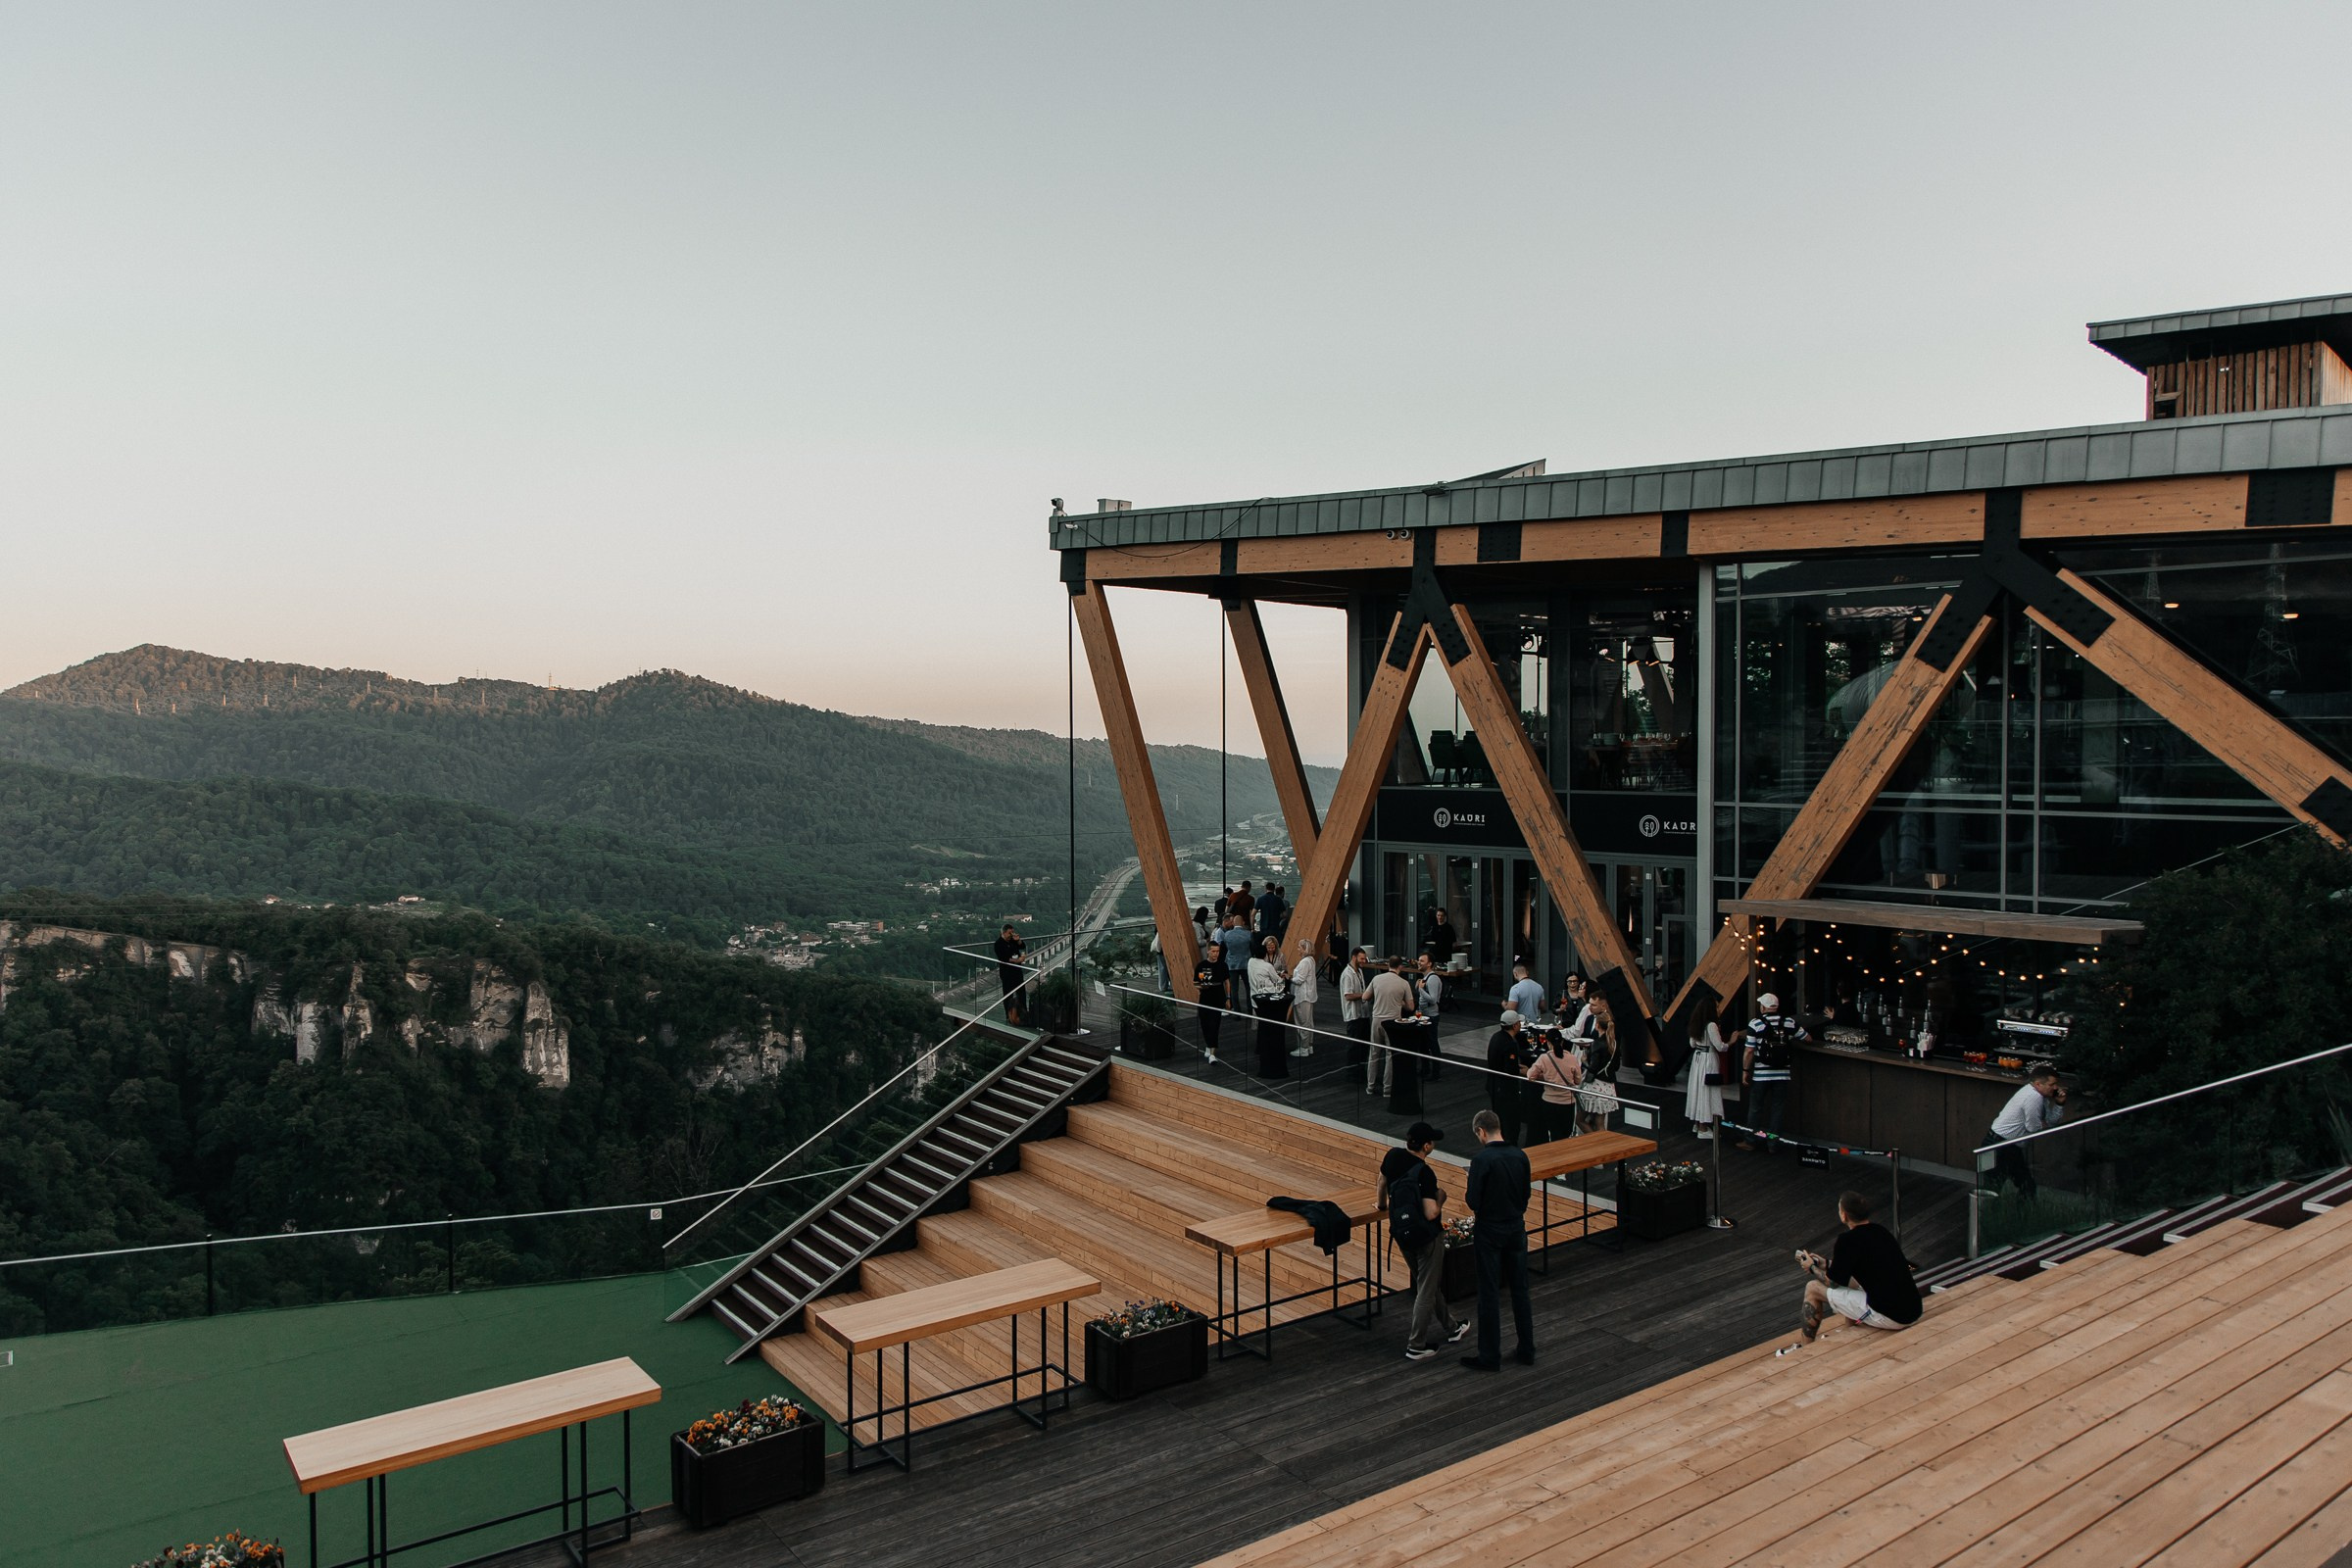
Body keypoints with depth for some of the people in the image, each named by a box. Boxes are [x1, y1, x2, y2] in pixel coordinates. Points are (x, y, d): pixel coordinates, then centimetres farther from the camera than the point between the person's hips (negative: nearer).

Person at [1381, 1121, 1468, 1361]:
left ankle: (1451, 1328, 39)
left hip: (1401, 1233, 8)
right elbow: (1431, 1214, -27)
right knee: (1426, 1290, 5)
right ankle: (1416, 1347, 10)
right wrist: (1440, 1197, -6)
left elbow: (1383, 1181, 14)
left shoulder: (1393, 1157, -6)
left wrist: (1382, 1204, 34)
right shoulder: (1425, 1174, -27)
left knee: (1428, 1282, 23)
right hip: (1426, 1236, -8)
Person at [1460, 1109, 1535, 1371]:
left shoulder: (1481, 1159, -19)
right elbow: (1525, 1195, 8)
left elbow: (1473, 1201, -18)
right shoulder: (1520, 1156, -1)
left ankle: (1490, 1357, 9)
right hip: (1516, 1229, 5)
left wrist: (1468, 1191, 2)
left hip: (1489, 1232, -5)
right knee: (1520, 1290, 14)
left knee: (1489, 1294, 3)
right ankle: (1527, 1351, 22)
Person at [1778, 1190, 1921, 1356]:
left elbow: (1834, 1282, -1)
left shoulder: (1848, 1239, -13)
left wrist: (1812, 1268, 17)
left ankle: (1806, 1348, 22)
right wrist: (1826, 1263, 34)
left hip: (1888, 1317, -8)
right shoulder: (1880, 1230, 10)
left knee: (1813, 1288, 7)